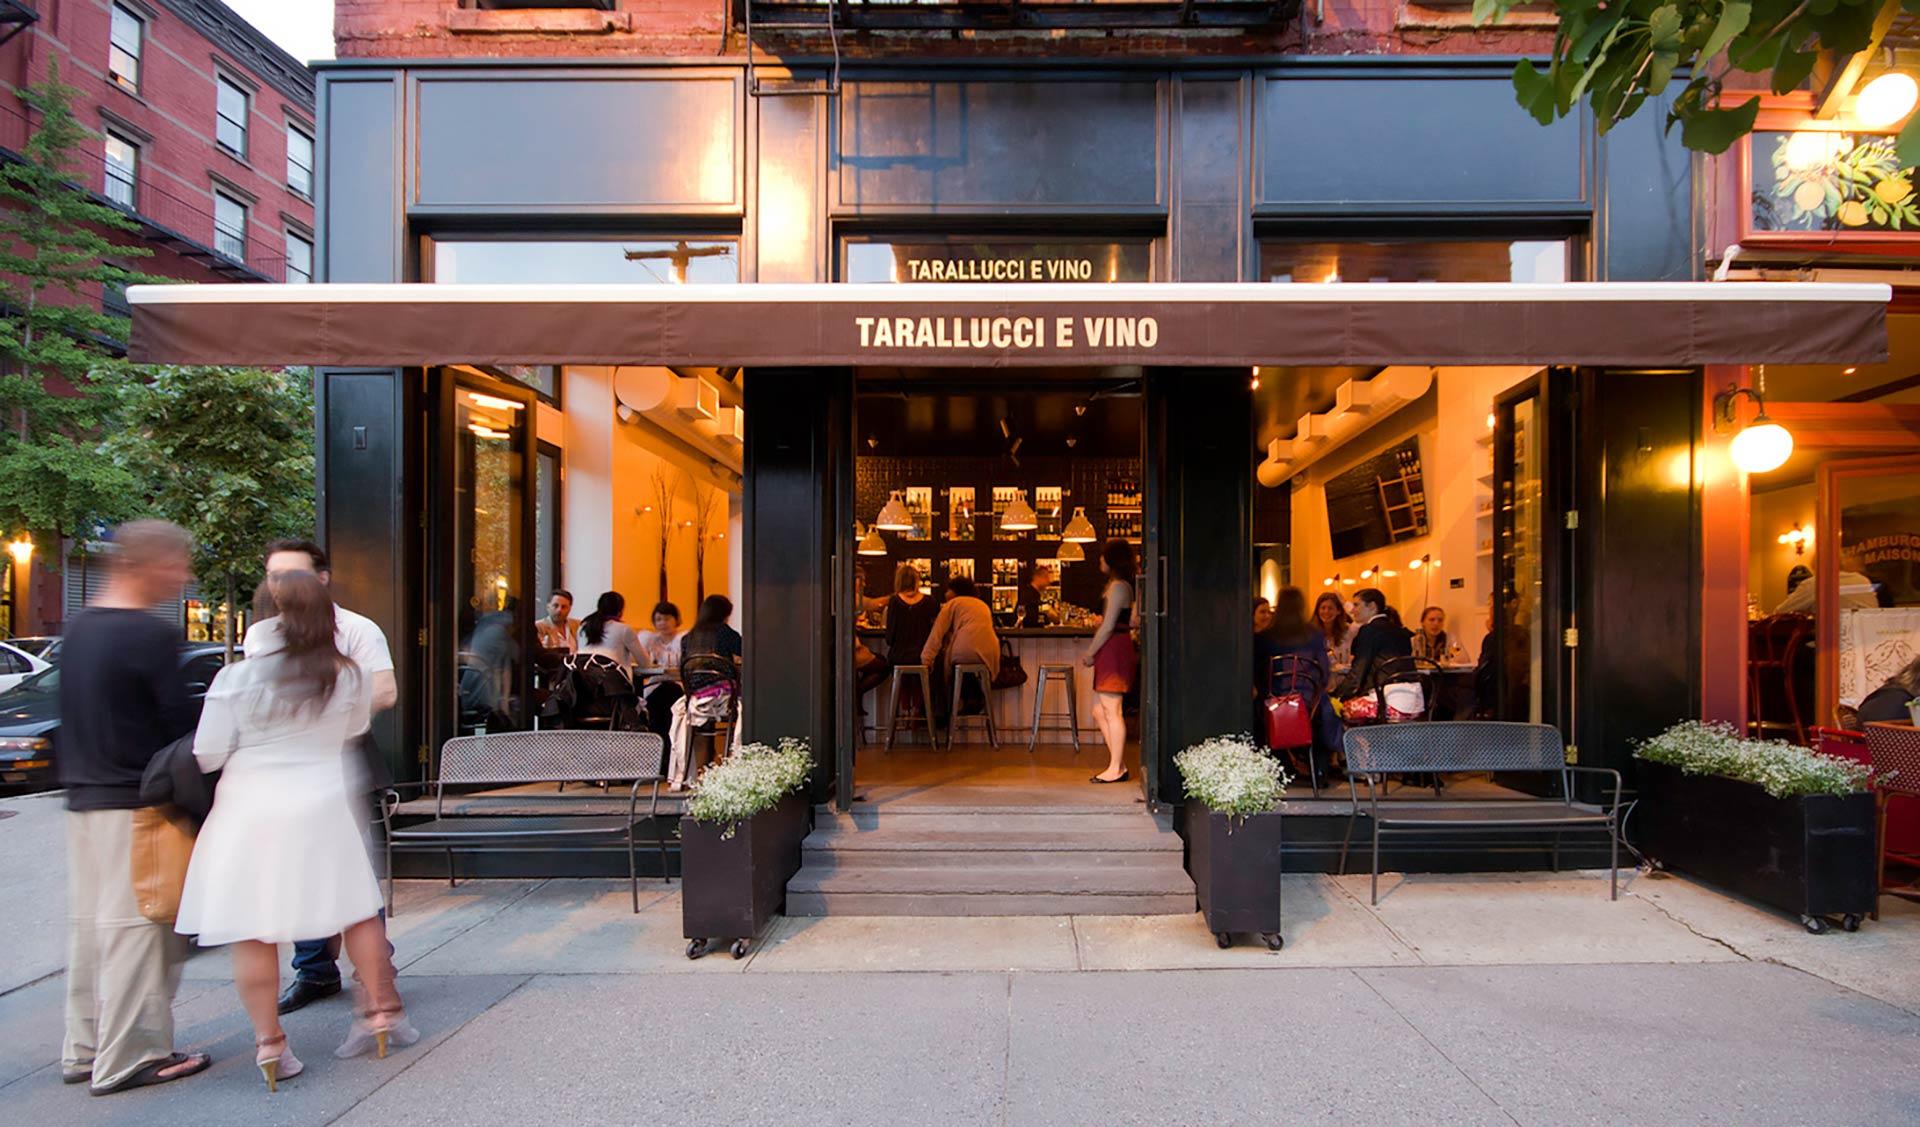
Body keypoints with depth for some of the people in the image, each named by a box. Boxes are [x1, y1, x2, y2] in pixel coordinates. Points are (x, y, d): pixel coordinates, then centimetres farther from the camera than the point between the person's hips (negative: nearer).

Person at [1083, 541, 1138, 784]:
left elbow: (1108, 626, -17)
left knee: (1112, 711, -5)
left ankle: (1116, 768, 1)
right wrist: (1092, 652, 14)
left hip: (1114, 651, -10)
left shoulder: (1118, 586, -12)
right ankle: (1118, 764, 16)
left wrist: (1090, 653, -9)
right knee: (1100, 711, 12)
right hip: (1111, 654, 10)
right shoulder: (1119, 585, 19)